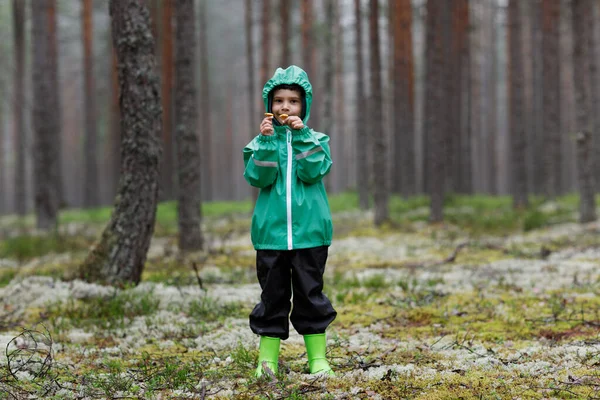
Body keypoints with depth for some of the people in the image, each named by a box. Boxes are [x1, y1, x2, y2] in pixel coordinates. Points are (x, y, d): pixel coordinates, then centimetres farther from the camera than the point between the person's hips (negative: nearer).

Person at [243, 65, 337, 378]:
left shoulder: (315, 140, 5)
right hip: (271, 231, 1)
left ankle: (317, 357, 10)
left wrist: (301, 136, -15)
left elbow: (313, 172, -11)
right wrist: (267, 141, -17)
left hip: (309, 232, 0)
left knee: (310, 293, 4)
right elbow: (257, 177, -9)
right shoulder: (261, 142, 5)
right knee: (272, 296, 6)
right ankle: (267, 359, 10)